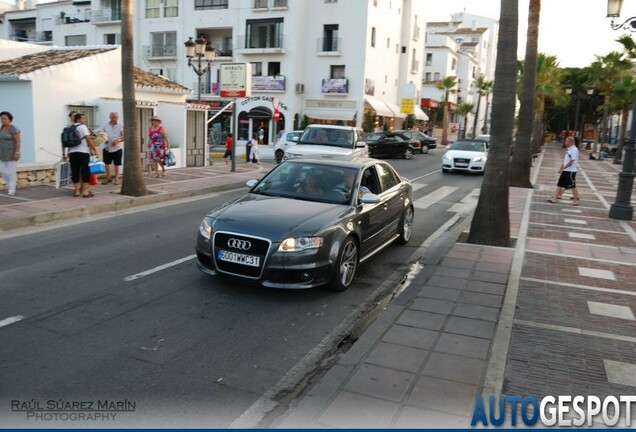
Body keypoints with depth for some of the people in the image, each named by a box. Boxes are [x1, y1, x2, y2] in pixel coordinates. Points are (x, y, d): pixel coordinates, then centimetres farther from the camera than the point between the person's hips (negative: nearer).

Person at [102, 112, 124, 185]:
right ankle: (108, 178, 18)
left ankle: (116, 178, 16)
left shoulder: (121, 126, -4)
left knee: (116, 164, 5)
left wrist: (118, 140, -20)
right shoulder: (106, 125, 6)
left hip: (117, 148, -3)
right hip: (107, 148, 3)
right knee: (106, 163, 4)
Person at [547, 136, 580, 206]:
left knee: (572, 186, 1)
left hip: (571, 171, -9)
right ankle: (554, 197, 9)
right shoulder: (568, 149, 11)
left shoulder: (574, 150, -17)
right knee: (559, 184, 7)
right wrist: (561, 168, 14)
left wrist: (563, 168, -20)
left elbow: (571, 161, -21)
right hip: (565, 171, 9)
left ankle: (576, 200, 12)